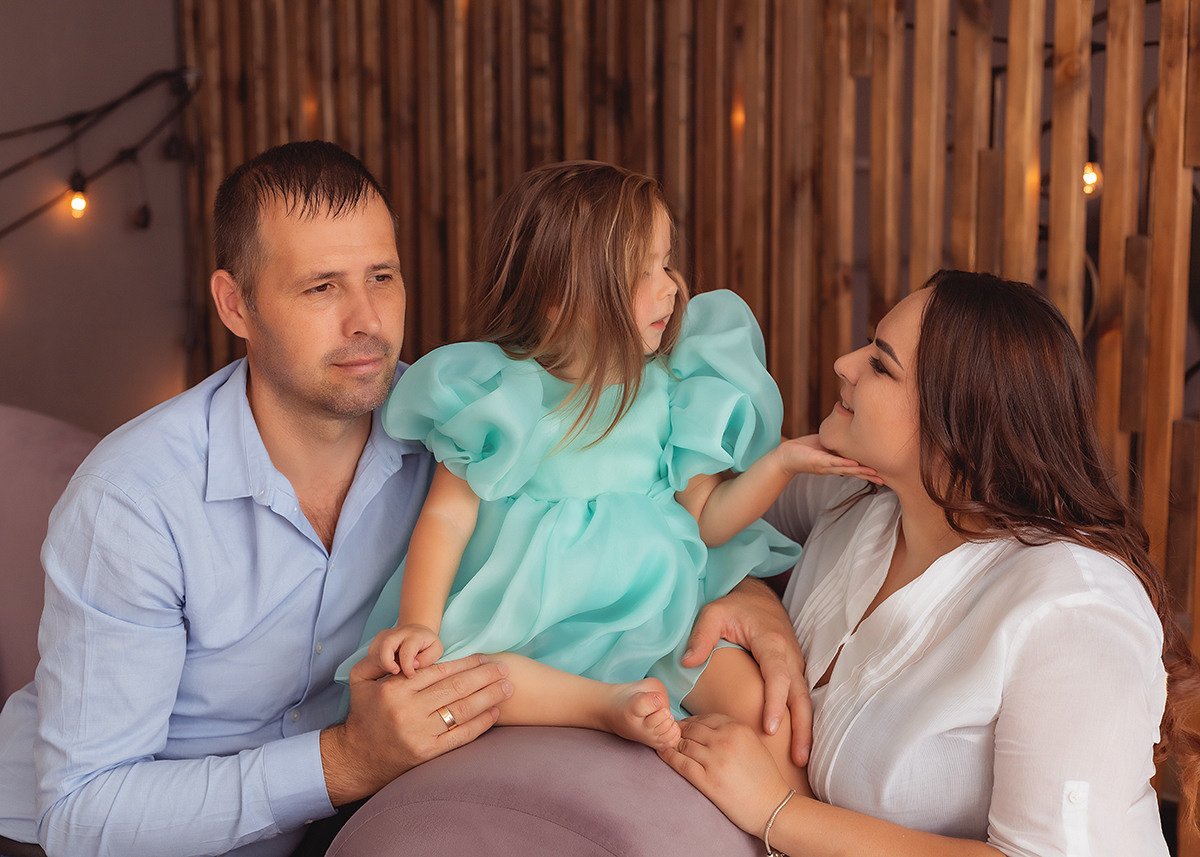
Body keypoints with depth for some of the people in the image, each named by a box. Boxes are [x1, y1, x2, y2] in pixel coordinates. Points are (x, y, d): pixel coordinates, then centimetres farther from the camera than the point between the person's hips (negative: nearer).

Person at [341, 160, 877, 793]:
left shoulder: (672, 391, 1)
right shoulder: (501, 396, -8)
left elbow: (706, 520, 4)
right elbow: (447, 515, -7)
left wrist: (780, 462, -10)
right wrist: (418, 623, -21)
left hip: (654, 615, 2)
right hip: (523, 621, -1)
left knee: (760, 700, -21)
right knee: (420, 675, -27)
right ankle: (606, 703, -28)